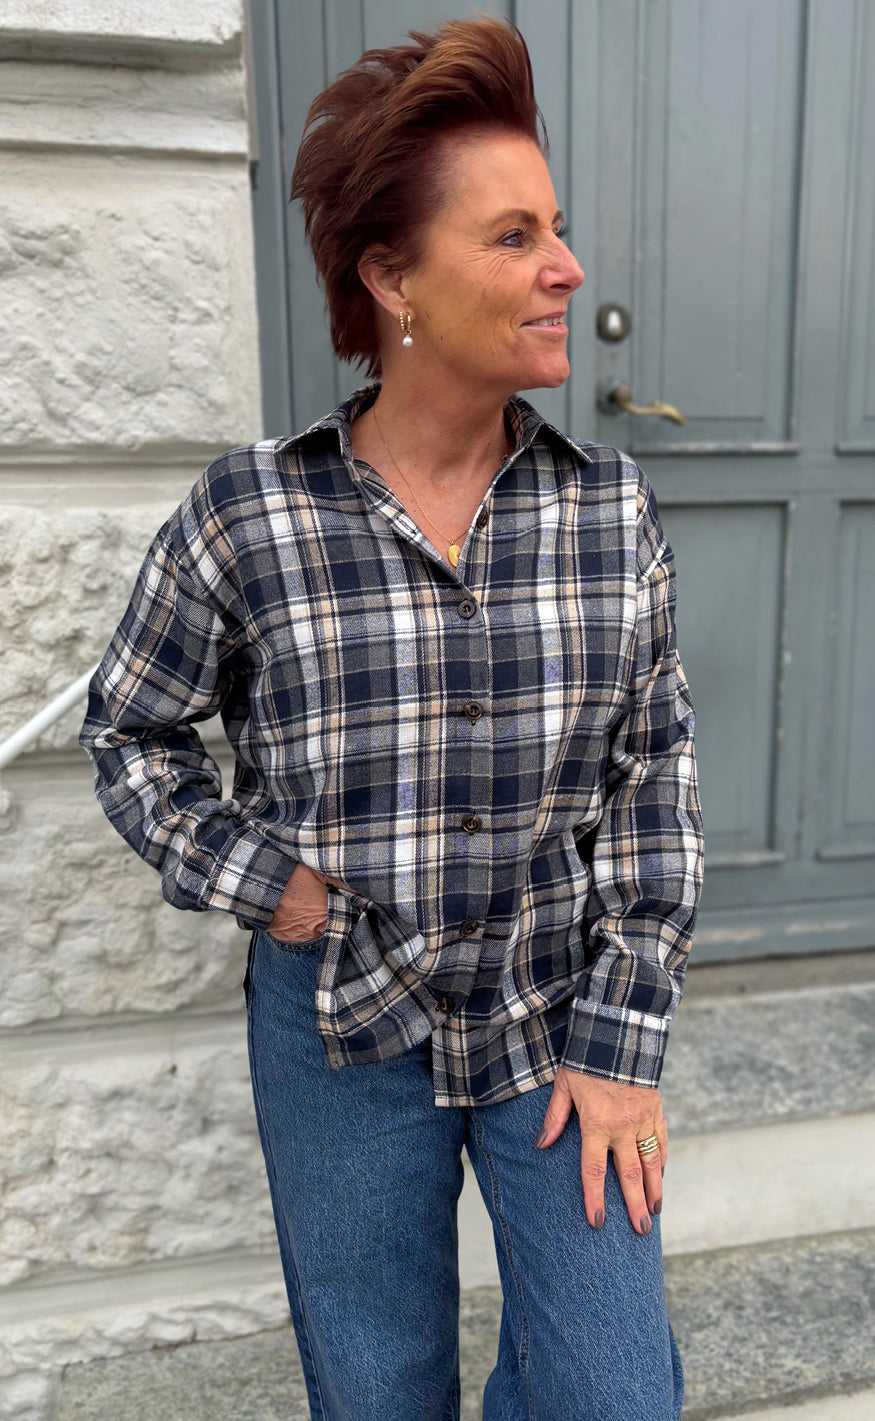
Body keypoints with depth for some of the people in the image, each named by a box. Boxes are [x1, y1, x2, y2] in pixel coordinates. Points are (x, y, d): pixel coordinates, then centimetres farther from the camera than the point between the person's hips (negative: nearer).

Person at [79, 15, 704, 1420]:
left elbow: (653, 781, -3)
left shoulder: (612, 509, -8)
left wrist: (621, 1043, -4)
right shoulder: (245, 514, -14)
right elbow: (132, 733, 2)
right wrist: (257, 877, -11)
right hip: (342, 1028, -1)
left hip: (560, 1014, 2)